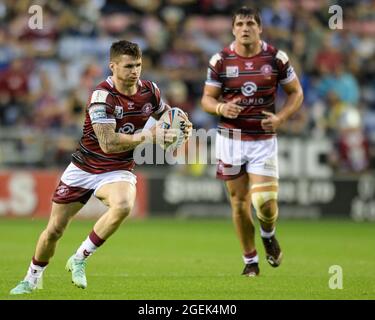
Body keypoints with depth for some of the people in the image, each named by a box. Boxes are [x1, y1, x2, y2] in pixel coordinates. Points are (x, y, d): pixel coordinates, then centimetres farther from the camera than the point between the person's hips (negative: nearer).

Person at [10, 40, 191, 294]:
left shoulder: (149, 90, -6)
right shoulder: (103, 95, -23)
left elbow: (166, 114, 17)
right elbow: (107, 143, -31)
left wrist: (181, 127, -5)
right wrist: (148, 136, -34)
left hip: (117, 171, 2)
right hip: (84, 168, -2)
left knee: (123, 206, -33)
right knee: (54, 230, 5)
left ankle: (80, 259, -13)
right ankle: (33, 278, 34)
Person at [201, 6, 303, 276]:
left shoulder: (276, 58, -3)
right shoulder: (220, 60, -3)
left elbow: (296, 92, 6)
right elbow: (207, 98, 2)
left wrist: (281, 117, -11)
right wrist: (220, 108, -21)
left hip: (264, 140, -1)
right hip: (230, 139, 1)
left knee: (265, 202, -12)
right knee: (239, 202, 4)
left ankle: (268, 235, 23)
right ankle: (250, 259, 21)